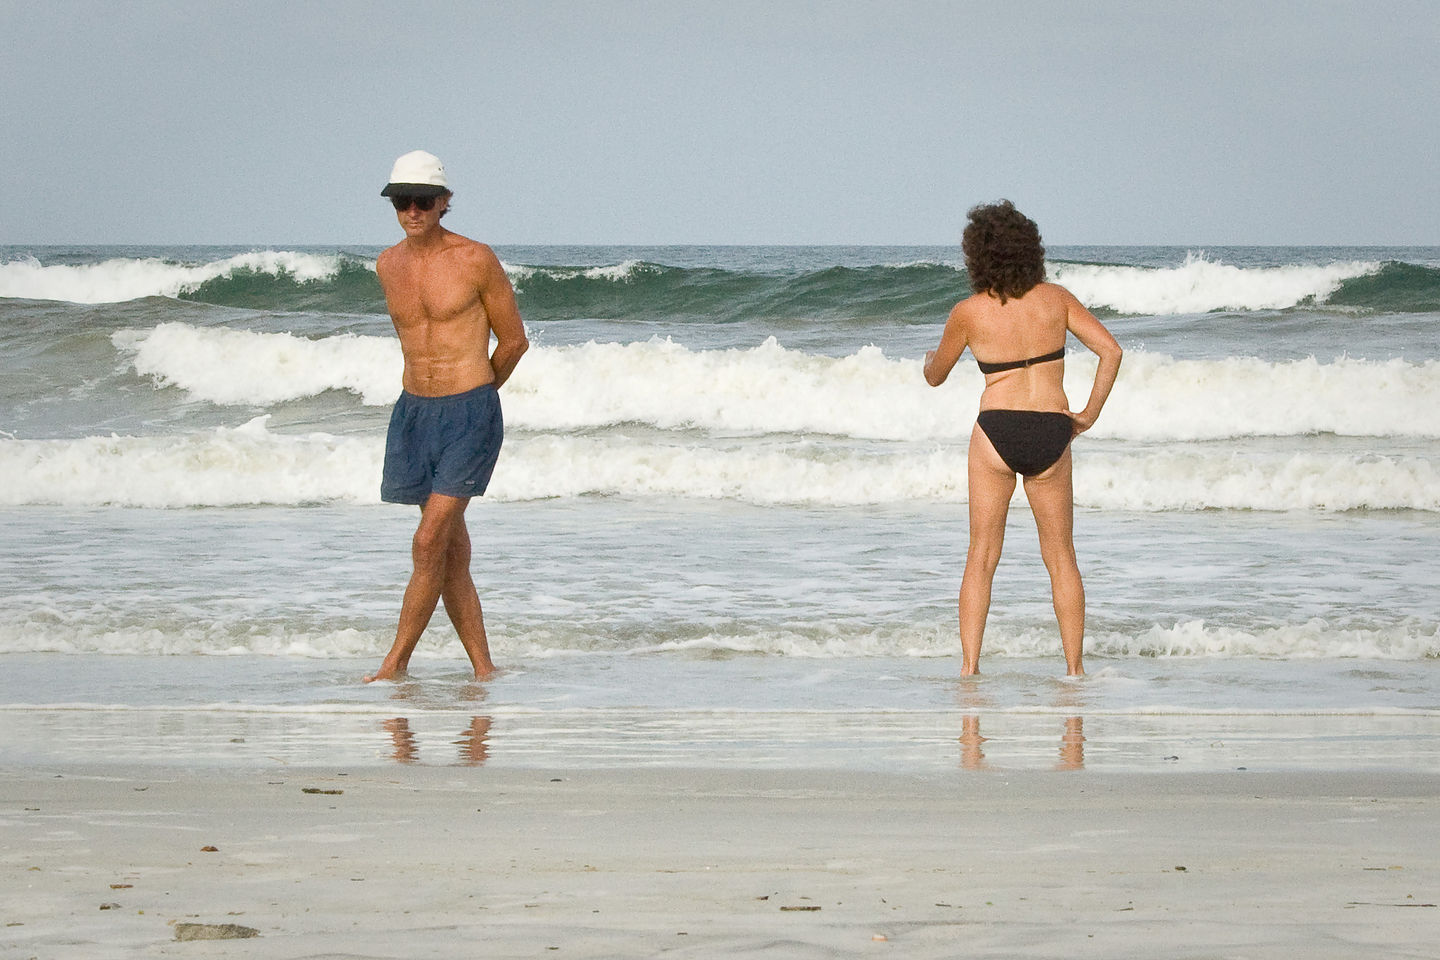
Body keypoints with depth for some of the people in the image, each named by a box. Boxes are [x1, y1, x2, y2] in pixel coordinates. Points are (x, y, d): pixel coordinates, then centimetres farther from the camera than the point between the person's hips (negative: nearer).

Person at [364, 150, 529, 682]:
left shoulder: (476, 260, -8)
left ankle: (396, 661, -6)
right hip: (413, 413, 6)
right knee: (452, 551, 6)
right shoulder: (388, 265, 8)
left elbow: (514, 339, 3)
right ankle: (483, 668, 11)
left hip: (469, 414, -6)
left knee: (430, 543, -13)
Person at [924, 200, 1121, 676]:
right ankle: (1074, 668, 11)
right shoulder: (1056, 298, 2)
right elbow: (1111, 350, -3)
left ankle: (969, 668, 3)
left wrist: (930, 359, 36)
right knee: (1061, 557, 13)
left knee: (981, 557, 8)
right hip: (1051, 436, 2)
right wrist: (1089, 415, 6)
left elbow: (935, 375, 12)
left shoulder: (968, 312, -3)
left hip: (997, 431, -2)